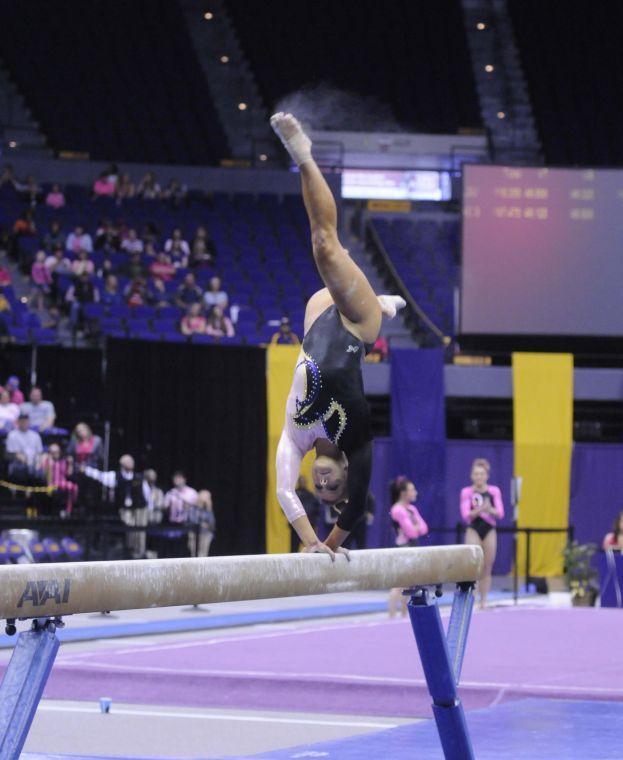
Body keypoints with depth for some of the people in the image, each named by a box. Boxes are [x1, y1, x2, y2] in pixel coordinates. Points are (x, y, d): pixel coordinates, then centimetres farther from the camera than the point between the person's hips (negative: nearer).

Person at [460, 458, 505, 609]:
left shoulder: (494, 491, 2)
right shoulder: (467, 492, -3)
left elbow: (500, 513, -4)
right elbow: (465, 515, -9)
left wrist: (489, 509, -23)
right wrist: (479, 510, -26)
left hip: (489, 531, 2)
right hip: (473, 530, -2)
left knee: (487, 568, 6)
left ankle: (483, 602, 12)